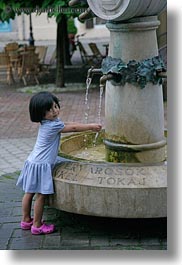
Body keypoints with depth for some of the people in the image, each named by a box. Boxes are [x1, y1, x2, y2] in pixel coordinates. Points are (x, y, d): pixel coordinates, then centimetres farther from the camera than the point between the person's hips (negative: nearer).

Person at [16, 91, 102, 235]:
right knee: (41, 195, 0)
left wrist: (88, 126, 10)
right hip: (41, 165, -10)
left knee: (29, 192, 16)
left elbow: (69, 124, 15)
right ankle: (37, 225, 8)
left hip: (33, 162, 10)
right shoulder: (52, 125, -19)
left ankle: (26, 220, 28)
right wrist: (91, 126, 0)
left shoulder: (50, 121, 8)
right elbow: (73, 128, -12)